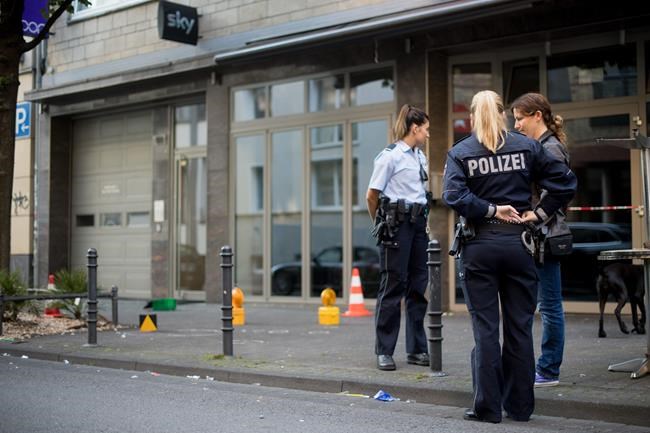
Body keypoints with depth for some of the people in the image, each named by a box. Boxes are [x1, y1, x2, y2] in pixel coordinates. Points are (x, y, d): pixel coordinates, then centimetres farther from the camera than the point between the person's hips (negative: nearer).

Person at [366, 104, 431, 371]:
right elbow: (372, 195, -5)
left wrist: (422, 216, 14)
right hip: (397, 222, -7)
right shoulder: (390, 156, -7)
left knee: (418, 286, 8)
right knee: (393, 285, -4)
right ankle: (384, 351, 3)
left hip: (418, 222, 7)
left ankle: (417, 349, 15)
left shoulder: (420, 157, 14)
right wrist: (381, 224, 5)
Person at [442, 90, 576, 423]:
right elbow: (565, 181, -2)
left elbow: (453, 195, -17)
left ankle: (487, 407, 6)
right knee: (520, 327, 8)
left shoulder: (460, 152, -1)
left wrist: (490, 210, -9)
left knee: (485, 328, 3)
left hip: (480, 246, -1)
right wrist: (538, 212, 1)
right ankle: (520, 406, 14)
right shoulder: (526, 146, 4)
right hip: (518, 243, 2)